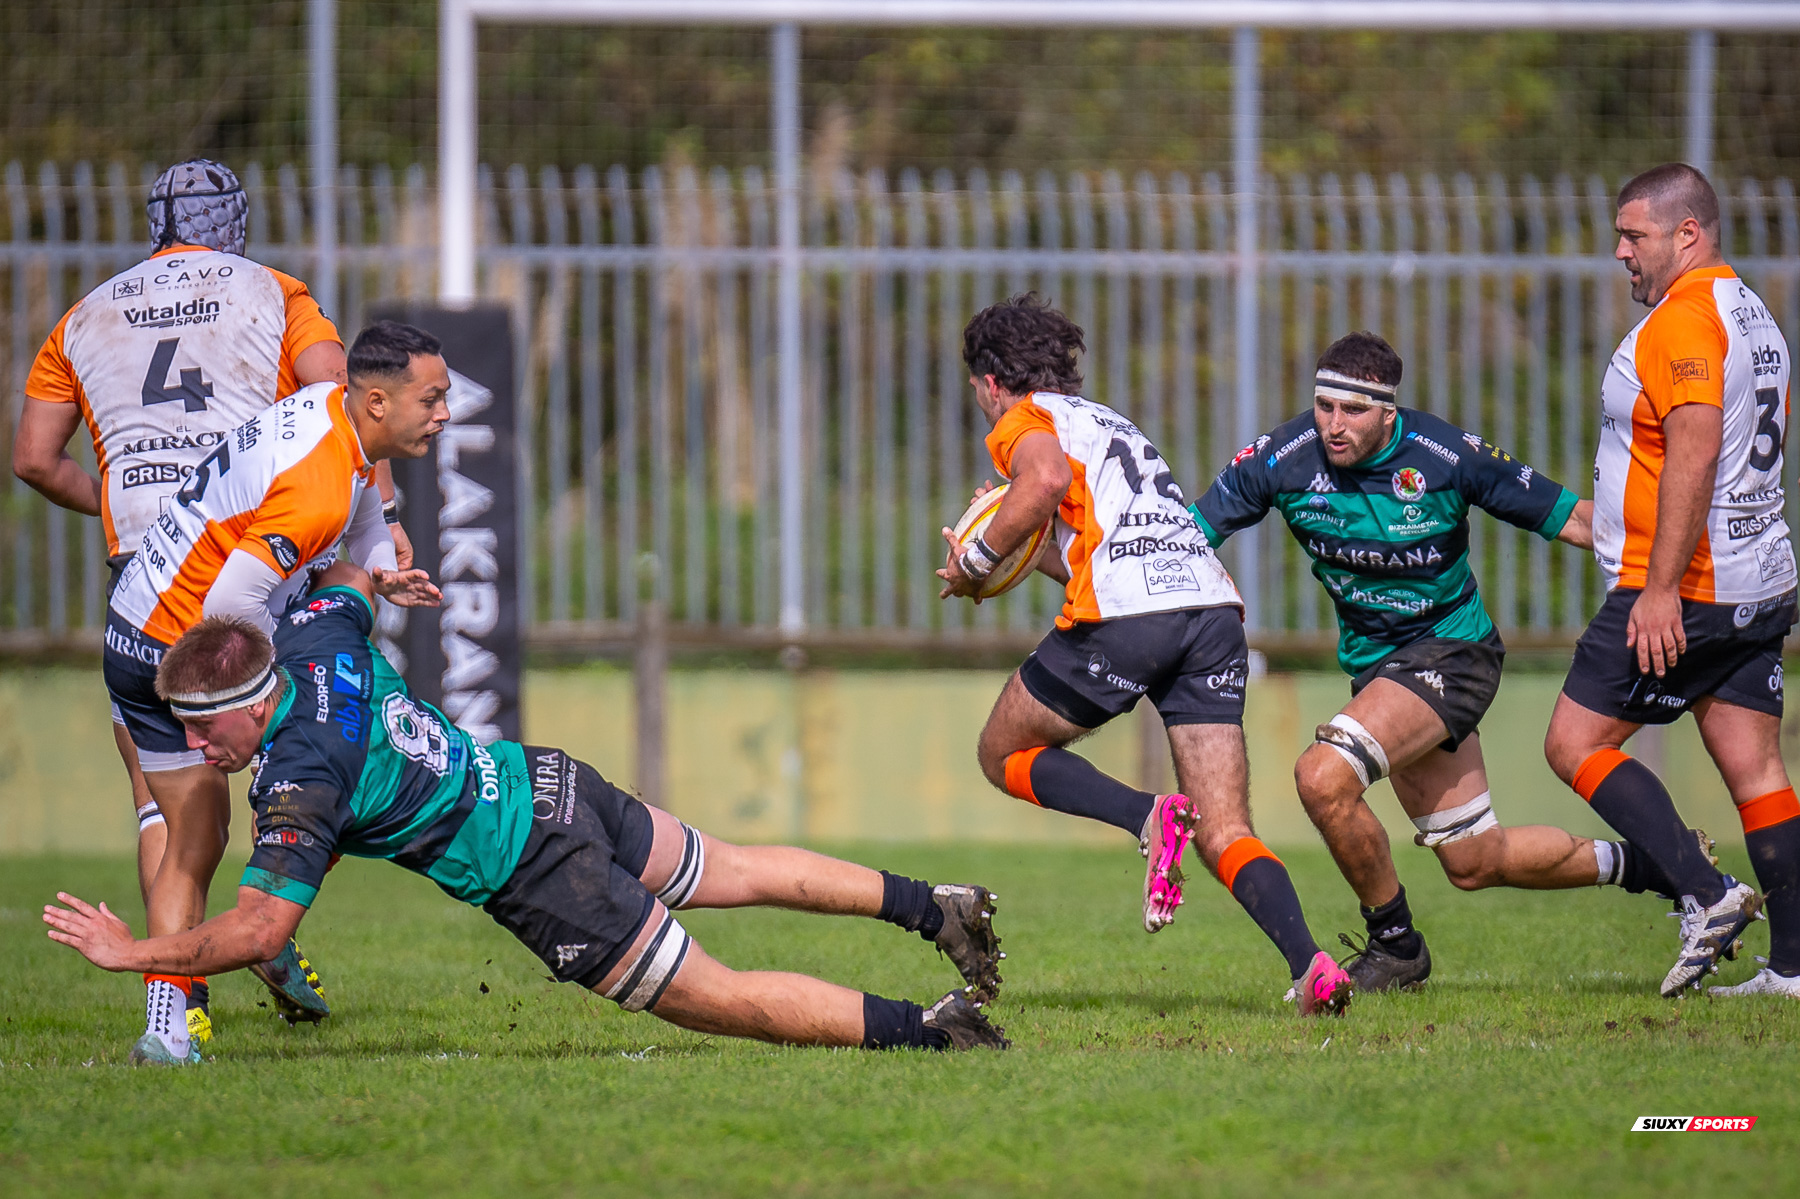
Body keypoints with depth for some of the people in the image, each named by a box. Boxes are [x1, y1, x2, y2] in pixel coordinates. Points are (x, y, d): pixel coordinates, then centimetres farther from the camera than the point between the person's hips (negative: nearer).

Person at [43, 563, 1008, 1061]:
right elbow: (358, 567, 17)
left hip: (539, 879, -9)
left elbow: (260, 928, -30)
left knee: (718, 1000, 1)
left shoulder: (298, 781, -27)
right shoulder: (312, 638, -5)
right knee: (736, 871, 26)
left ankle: (924, 1029, 0)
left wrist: (132, 953, -23)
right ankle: (937, 907, 38)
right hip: (544, 781, 9)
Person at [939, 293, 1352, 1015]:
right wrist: (1028, 551, 38)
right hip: (1214, 606, 6)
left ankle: (1147, 818, -8)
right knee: (1225, 837, 1)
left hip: (1125, 617, -6)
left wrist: (978, 559, -2)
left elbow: (1047, 478, -14)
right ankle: (1308, 963, -24)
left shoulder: (1024, 419, 10)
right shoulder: (1110, 422, 34)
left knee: (1004, 754, 17)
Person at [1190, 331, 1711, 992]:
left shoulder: (1447, 455, -19)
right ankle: (1647, 865, 37)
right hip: (1373, 661, 6)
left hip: (1451, 650, -6)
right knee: (1476, 862, 14)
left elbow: (1571, 518, -9)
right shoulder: (1282, 459, -12)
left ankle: (1394, 944, -6)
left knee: (1324, 777, -27)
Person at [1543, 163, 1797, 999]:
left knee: (1575, 743, -3)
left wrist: (1661, 586, -26)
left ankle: (1706, 895, -13)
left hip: (1680, 590, -9)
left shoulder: (1682, 320, -14)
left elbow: (1695, 453, -24)